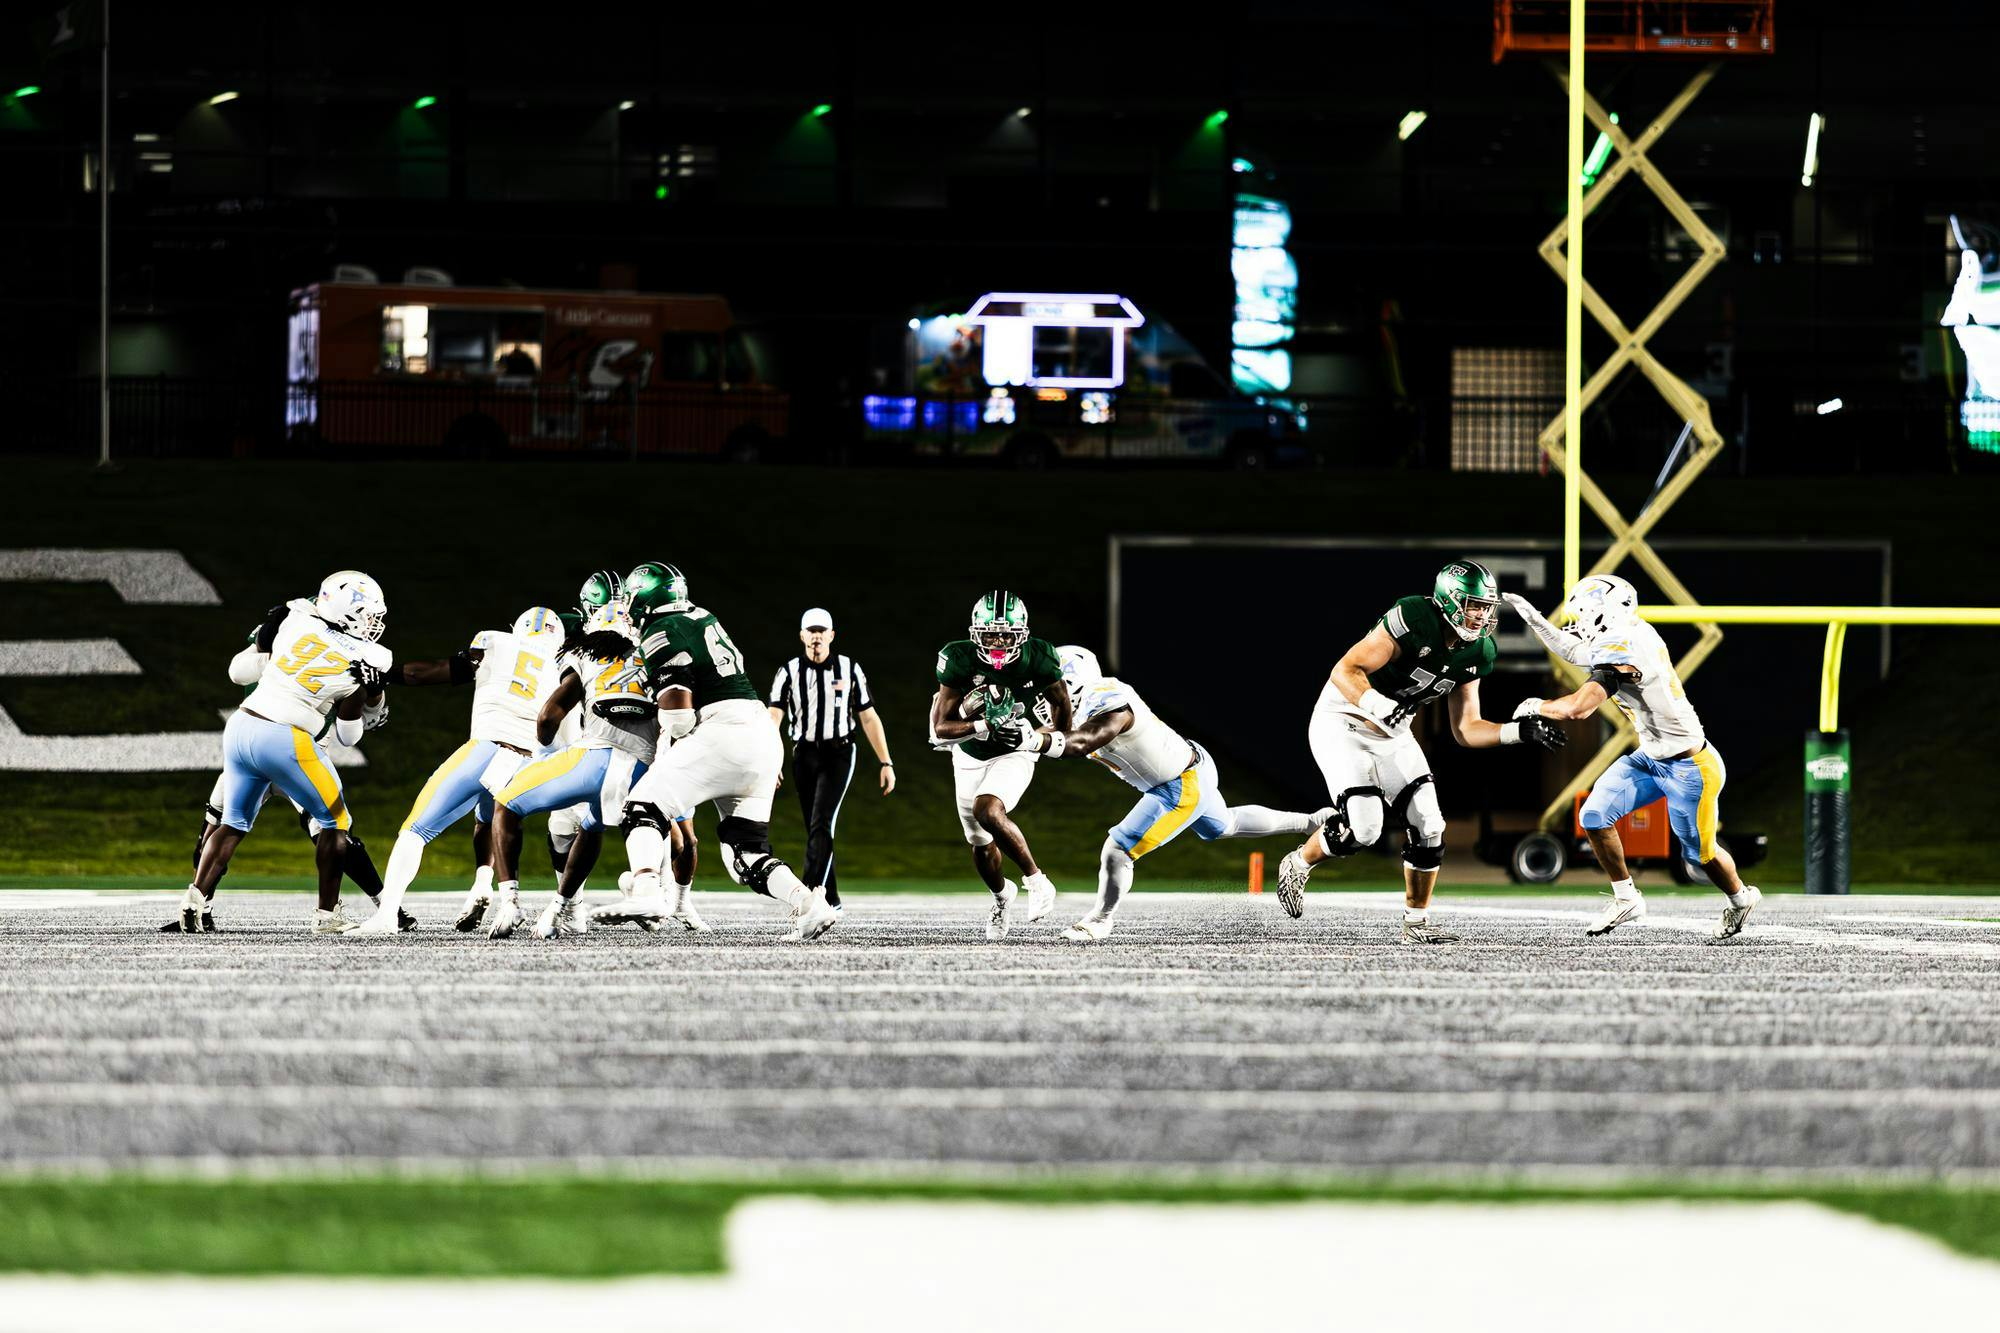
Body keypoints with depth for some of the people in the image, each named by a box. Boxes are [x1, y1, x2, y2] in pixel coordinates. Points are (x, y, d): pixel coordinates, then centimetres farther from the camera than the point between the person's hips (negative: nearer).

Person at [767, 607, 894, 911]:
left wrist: (885, 763, 2)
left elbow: (869, 718, 5)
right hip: (804, 756, 2)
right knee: (816, 829, 8)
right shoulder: (789, 673, -1)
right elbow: (773, 718, -13)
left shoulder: (849, 670, -1)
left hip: (838, 754, -2)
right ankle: (830, 899, 19)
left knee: (821, 824, -18)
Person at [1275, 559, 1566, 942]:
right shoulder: (1413, 621, -25)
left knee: (1426, 826, -3)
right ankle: (1298, 864, 11)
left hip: (1391, 734, 7)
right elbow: (1345, 671, -26)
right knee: (1362, 827, -19)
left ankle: (1417, 921, 12)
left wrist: (1520, 732, -9)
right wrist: (1380, 707, -42)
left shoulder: (1475, 654, -1)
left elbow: (1465, 731, 4)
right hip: (1342, 721, -7)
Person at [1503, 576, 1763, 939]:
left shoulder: (1621, 652, -31)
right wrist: (1533, 619, 5)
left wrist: (1535, 706, -20)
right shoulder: (1633, 633, -4)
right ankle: (1626, 900, 13)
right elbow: (1574, 651, 14)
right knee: (1594, 816, -2)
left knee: (1699, 852, 11)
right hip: (1650, 758, 9)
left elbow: (1577, 708, -39)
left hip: (1689, 768, -9)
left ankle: (1741, 898, 39)